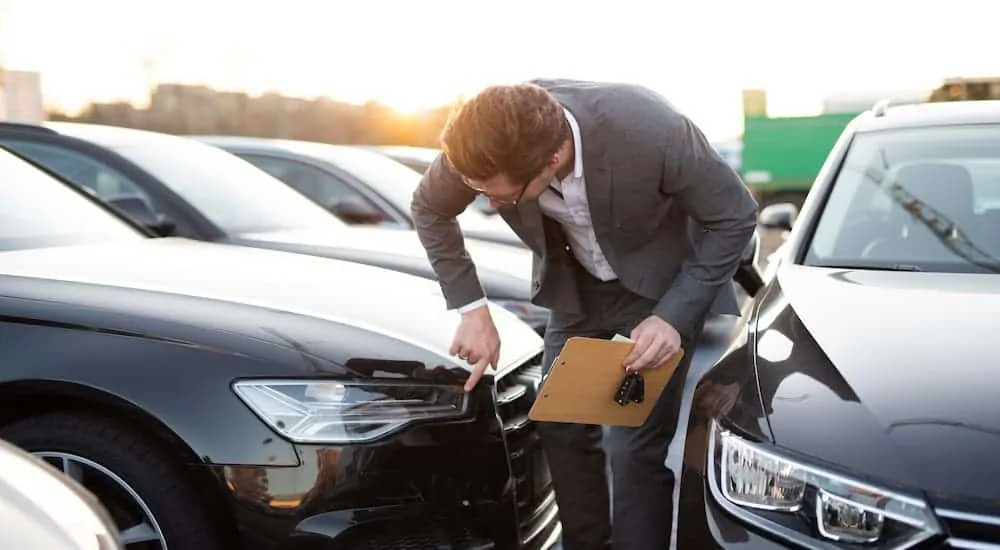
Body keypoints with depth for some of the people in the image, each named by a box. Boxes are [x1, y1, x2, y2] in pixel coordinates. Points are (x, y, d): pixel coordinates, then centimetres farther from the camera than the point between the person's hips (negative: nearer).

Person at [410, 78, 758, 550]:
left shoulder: (652, 131, -38)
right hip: (575, 283, 4)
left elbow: (734, 217, -21)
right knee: (560, 427, 8)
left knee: (636, 448, -11)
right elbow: (429, 210, -6)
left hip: (661, 282, -4)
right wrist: (472, 309, -12)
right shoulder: (487, 145, -27)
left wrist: (674, 316, -28)